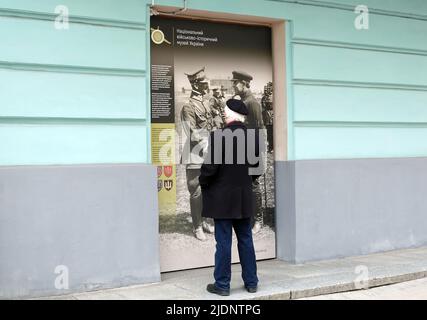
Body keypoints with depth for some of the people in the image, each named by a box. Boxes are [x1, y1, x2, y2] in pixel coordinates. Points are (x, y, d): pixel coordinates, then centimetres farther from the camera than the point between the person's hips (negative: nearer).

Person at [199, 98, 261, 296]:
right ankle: (251, 282, 21)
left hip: (221, 198, -5)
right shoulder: (253, 137, 1)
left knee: (223, 241, 2)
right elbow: (256, 168, 6)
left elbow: (210, 167, -17)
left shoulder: (218, 136, -17)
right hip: (244, 198, 5)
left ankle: (222, 284, 10)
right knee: (246, 239, 14)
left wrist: (203, 184, 2)